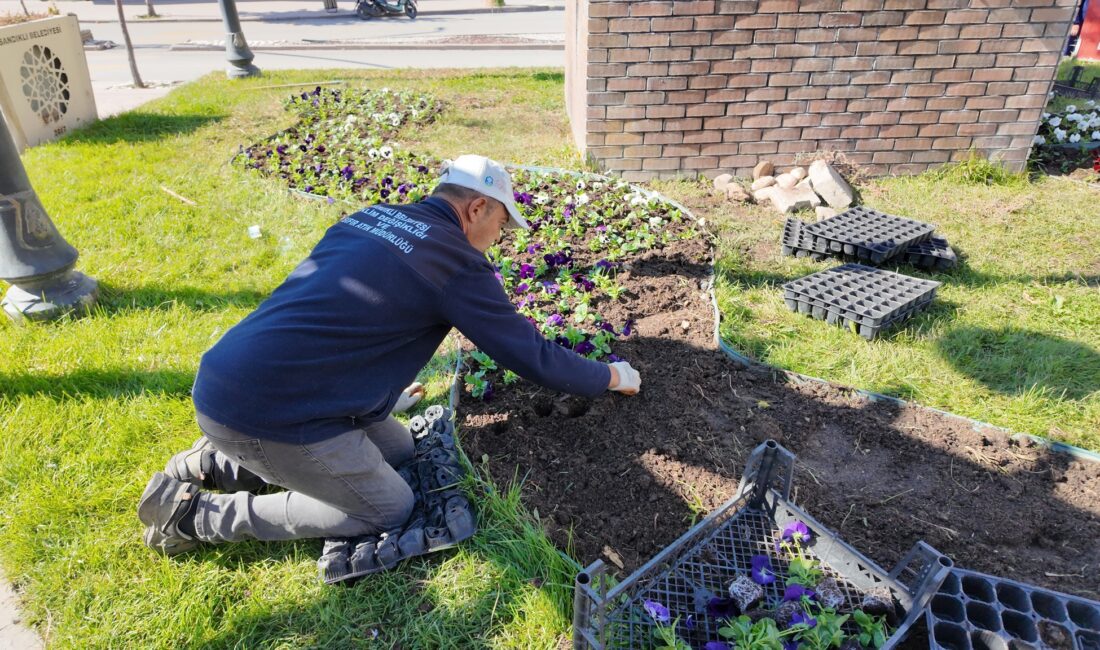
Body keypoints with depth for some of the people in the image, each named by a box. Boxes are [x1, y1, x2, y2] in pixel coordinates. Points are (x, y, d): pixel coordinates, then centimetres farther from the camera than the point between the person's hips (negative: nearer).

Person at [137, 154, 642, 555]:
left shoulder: (368, 218, 13)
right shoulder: (458, 264, -11)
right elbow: (531, 355, -4)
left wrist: (381, 389, 32)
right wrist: (612, 377, 11)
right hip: (262, 411, -9)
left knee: (397, 447, 17)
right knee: (388, 509, 6)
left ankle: (217, 463, 20)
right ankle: (197, 512, 7)